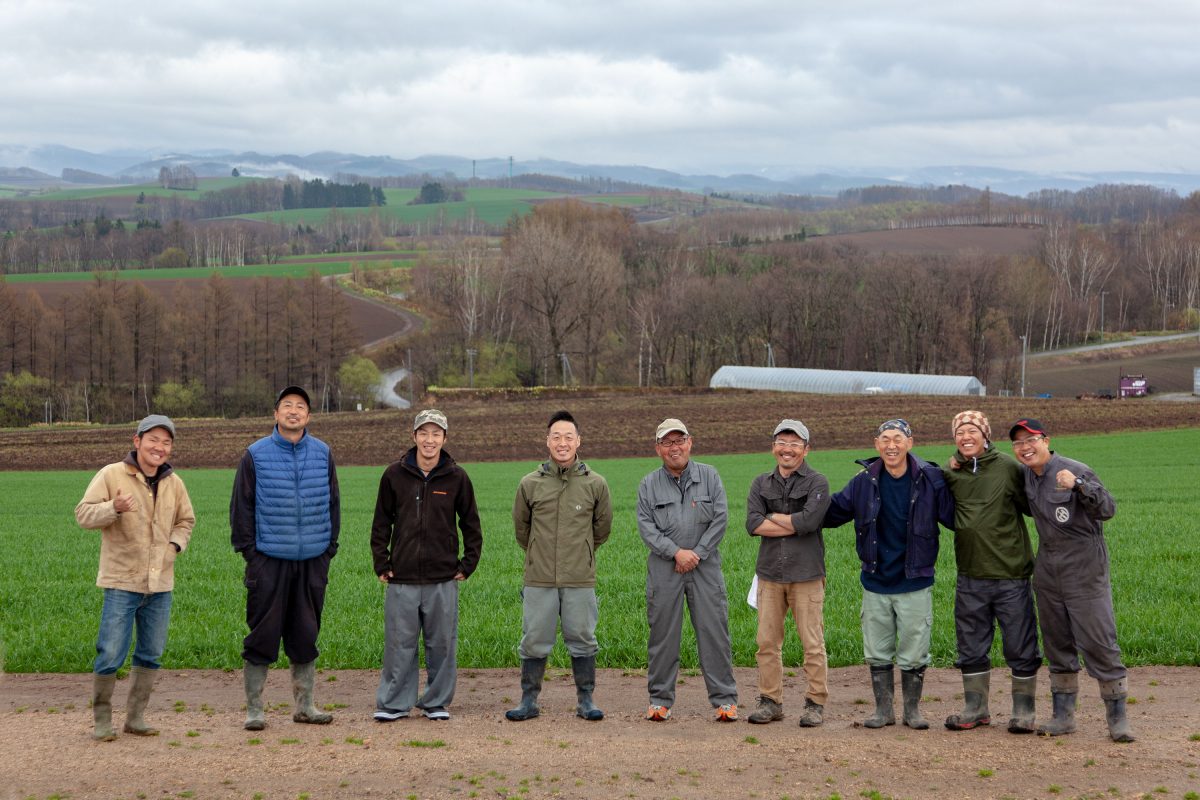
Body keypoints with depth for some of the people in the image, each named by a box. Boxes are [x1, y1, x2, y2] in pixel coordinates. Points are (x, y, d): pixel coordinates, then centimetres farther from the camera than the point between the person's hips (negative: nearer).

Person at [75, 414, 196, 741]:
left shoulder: (174, 483, 6)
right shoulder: (111, 475, -7)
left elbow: (185, 520, 21)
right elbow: (83, 514, -10)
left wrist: (175, 545, 2)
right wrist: (114, 508, -28)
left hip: (160, 583, 5)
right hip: (121, 582, -5)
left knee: (151, 654, 10)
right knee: (110, 655, -4)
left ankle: (136, 717, 21)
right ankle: (102, 719, 10)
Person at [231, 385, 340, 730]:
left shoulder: (323, 453, 7)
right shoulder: (255, 455, -2)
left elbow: (332, 504, 13)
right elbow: (241, 506, 1)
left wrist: (329, 546, 9)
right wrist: (247, 549, -2)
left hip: (312, 561, 3)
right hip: (268, 560, -3)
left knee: (306, 635, 10)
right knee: (262, 635, -1)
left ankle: (305, 705, 19)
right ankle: (254, 709, 8)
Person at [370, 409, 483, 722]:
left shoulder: (456, 478, 2)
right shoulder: (394, 475, 2)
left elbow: (471, 525, 10)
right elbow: (381, 523, 9)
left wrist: (468, 565, 4)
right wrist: (381, 564, 3)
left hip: (443, 579, 0)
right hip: (402, 579, 0)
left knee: (442, 644, 5)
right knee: (399, 644, 2)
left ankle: (437, 702, 16)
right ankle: (393, 703, 11)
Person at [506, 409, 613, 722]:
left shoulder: (595, 484, 0)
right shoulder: (530, 484, 0)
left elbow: (602, 528, 15)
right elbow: (521, 526, 16)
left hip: (580, 580, 0)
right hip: (539, 579, 0)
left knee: (582, 641, 7)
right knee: (534, 641, 5)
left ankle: (585, 701, 18)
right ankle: (529, 701, 16)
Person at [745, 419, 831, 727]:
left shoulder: (817, 482, 0)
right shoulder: (761, 484, 12)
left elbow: (809, 520, -16)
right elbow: (753, 524, -4)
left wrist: (772, 517, -5)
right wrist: (794, 525, -10)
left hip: (806, 574, -4)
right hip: (770, 574, 4)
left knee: (813, 644, -2)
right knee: (767, 642, 6)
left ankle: (815, 704, 7)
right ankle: (770, 701, 15)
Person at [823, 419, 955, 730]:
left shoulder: (931, 480, -8)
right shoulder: (864, 482, -2)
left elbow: (955, 517, -5)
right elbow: (832, 511, 9)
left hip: (916, 583, -2)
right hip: (876, 582, 2)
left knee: (914, 655, 6)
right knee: (877, 654, 10)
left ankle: (912, 709, 22)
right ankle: (884, 709, 23)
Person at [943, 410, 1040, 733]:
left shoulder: (1007, 467, -6)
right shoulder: (950, 474, 5)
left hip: (1011, 575, -4)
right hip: (970, 576, 4)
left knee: (1020, 648, 4)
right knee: (971, 648, 12)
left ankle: (1023, 711, 17)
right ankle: (976, 709, 26)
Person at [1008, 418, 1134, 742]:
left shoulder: (1075, 471, -13)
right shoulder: (1026, 475, 8)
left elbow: (1108, 509, -21)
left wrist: (1078, 485, -37)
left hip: (1085, 570, -7)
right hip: (1048, 573, 7)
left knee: (1098, 643, -8)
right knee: (1057, 646, 11)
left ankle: (1118, 717, 0)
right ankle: (1063, 715, 19)